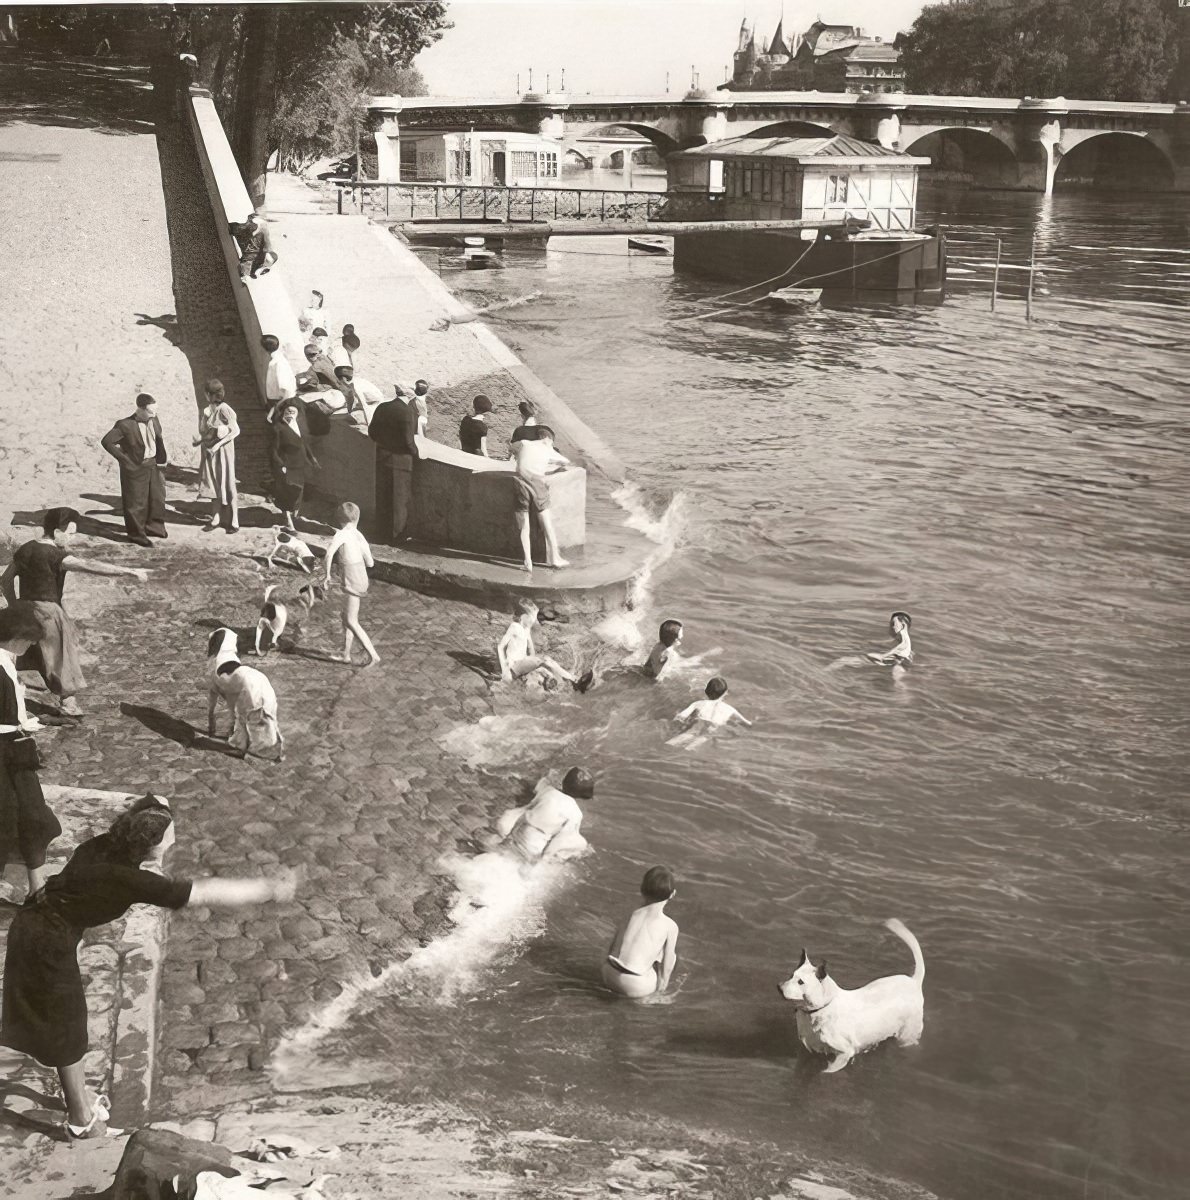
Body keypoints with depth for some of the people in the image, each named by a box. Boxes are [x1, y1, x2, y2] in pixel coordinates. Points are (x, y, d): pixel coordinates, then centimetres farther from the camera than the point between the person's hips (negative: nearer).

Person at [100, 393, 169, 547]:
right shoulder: (125, 425, -21)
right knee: (136, 502, 5)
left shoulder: (154, 420, -2)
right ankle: (136, 534, 22)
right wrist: (123, 458, -17)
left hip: (153, 466, 7)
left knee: (157, 497, 18)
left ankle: (154, 527, 40)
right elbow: (106, 441, -19)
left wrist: (163, 457, 6)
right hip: (135, 469, -7)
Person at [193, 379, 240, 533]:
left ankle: (234, 522, 6)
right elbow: (203, 431, 11)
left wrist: (217, 445, -19)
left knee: (227, 485, -1)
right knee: (214, 484, 10)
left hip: (223, 451, -6)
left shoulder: (224, 410, -16)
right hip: (210, 451, 6)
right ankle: (216, 518, 18)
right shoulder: (207, 410, 5)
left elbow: (236, 430, -16)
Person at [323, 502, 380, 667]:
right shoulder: (360, 537, 5)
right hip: (361, 578, 8)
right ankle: (346, 654, 26)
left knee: (351, 621, -2)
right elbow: (370, 563, 7)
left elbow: (329, 554, -30)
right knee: (346, 616, 20)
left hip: (351, 583, -8)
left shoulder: (342, 535, -14)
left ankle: (373, 655, -5)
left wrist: (327, 575, -19)